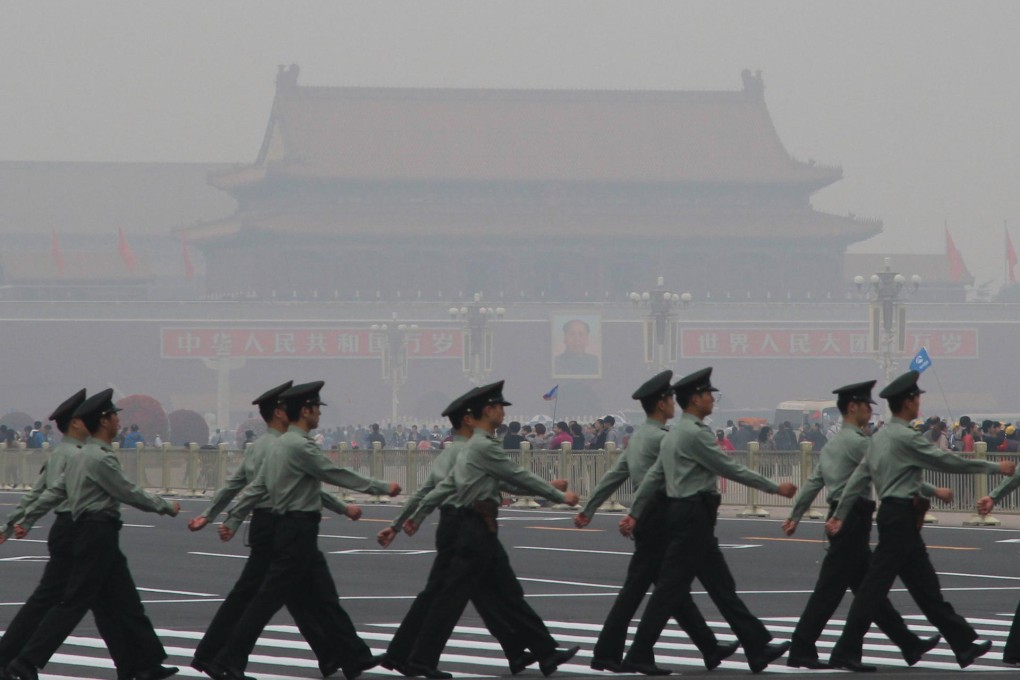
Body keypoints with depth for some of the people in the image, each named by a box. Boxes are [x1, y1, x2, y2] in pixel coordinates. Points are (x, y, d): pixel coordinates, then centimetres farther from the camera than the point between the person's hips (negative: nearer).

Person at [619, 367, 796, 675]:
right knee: (671, 588, -6)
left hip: (685, 516, 10)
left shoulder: (675, 435, 15)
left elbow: (653, 477, 15)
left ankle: (758, 648, 11)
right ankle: (639, 656, -3)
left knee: (721, 585, 9)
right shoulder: (696, 434, -15)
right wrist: (776, 488, -9)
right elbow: (731, 469, -15)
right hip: (694, 518, -10)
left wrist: (634, 513, 16)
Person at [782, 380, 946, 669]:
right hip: (853, 520, -10)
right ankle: (801, 651, -4)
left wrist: (795, 515, 21)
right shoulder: (858, 442, -14)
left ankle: (908, 644, 17)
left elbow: (813, 482, 17)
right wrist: (934, 491, -11)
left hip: (840, 518, 10)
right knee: (830, 590, -6)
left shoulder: (833, 443, 15)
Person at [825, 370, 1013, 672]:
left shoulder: (881, 436, 12)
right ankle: (845, 652, -5)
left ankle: (963, 643, 15)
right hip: (901, 517, -10)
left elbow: (860, 476, 11)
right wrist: (996, 467, -8)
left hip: (892, 514, 10)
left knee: (924, 584, 10)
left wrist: (840, 514, 12)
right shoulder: (907, 438, -16)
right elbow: (948, 462, -15)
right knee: (876, 584, -7)